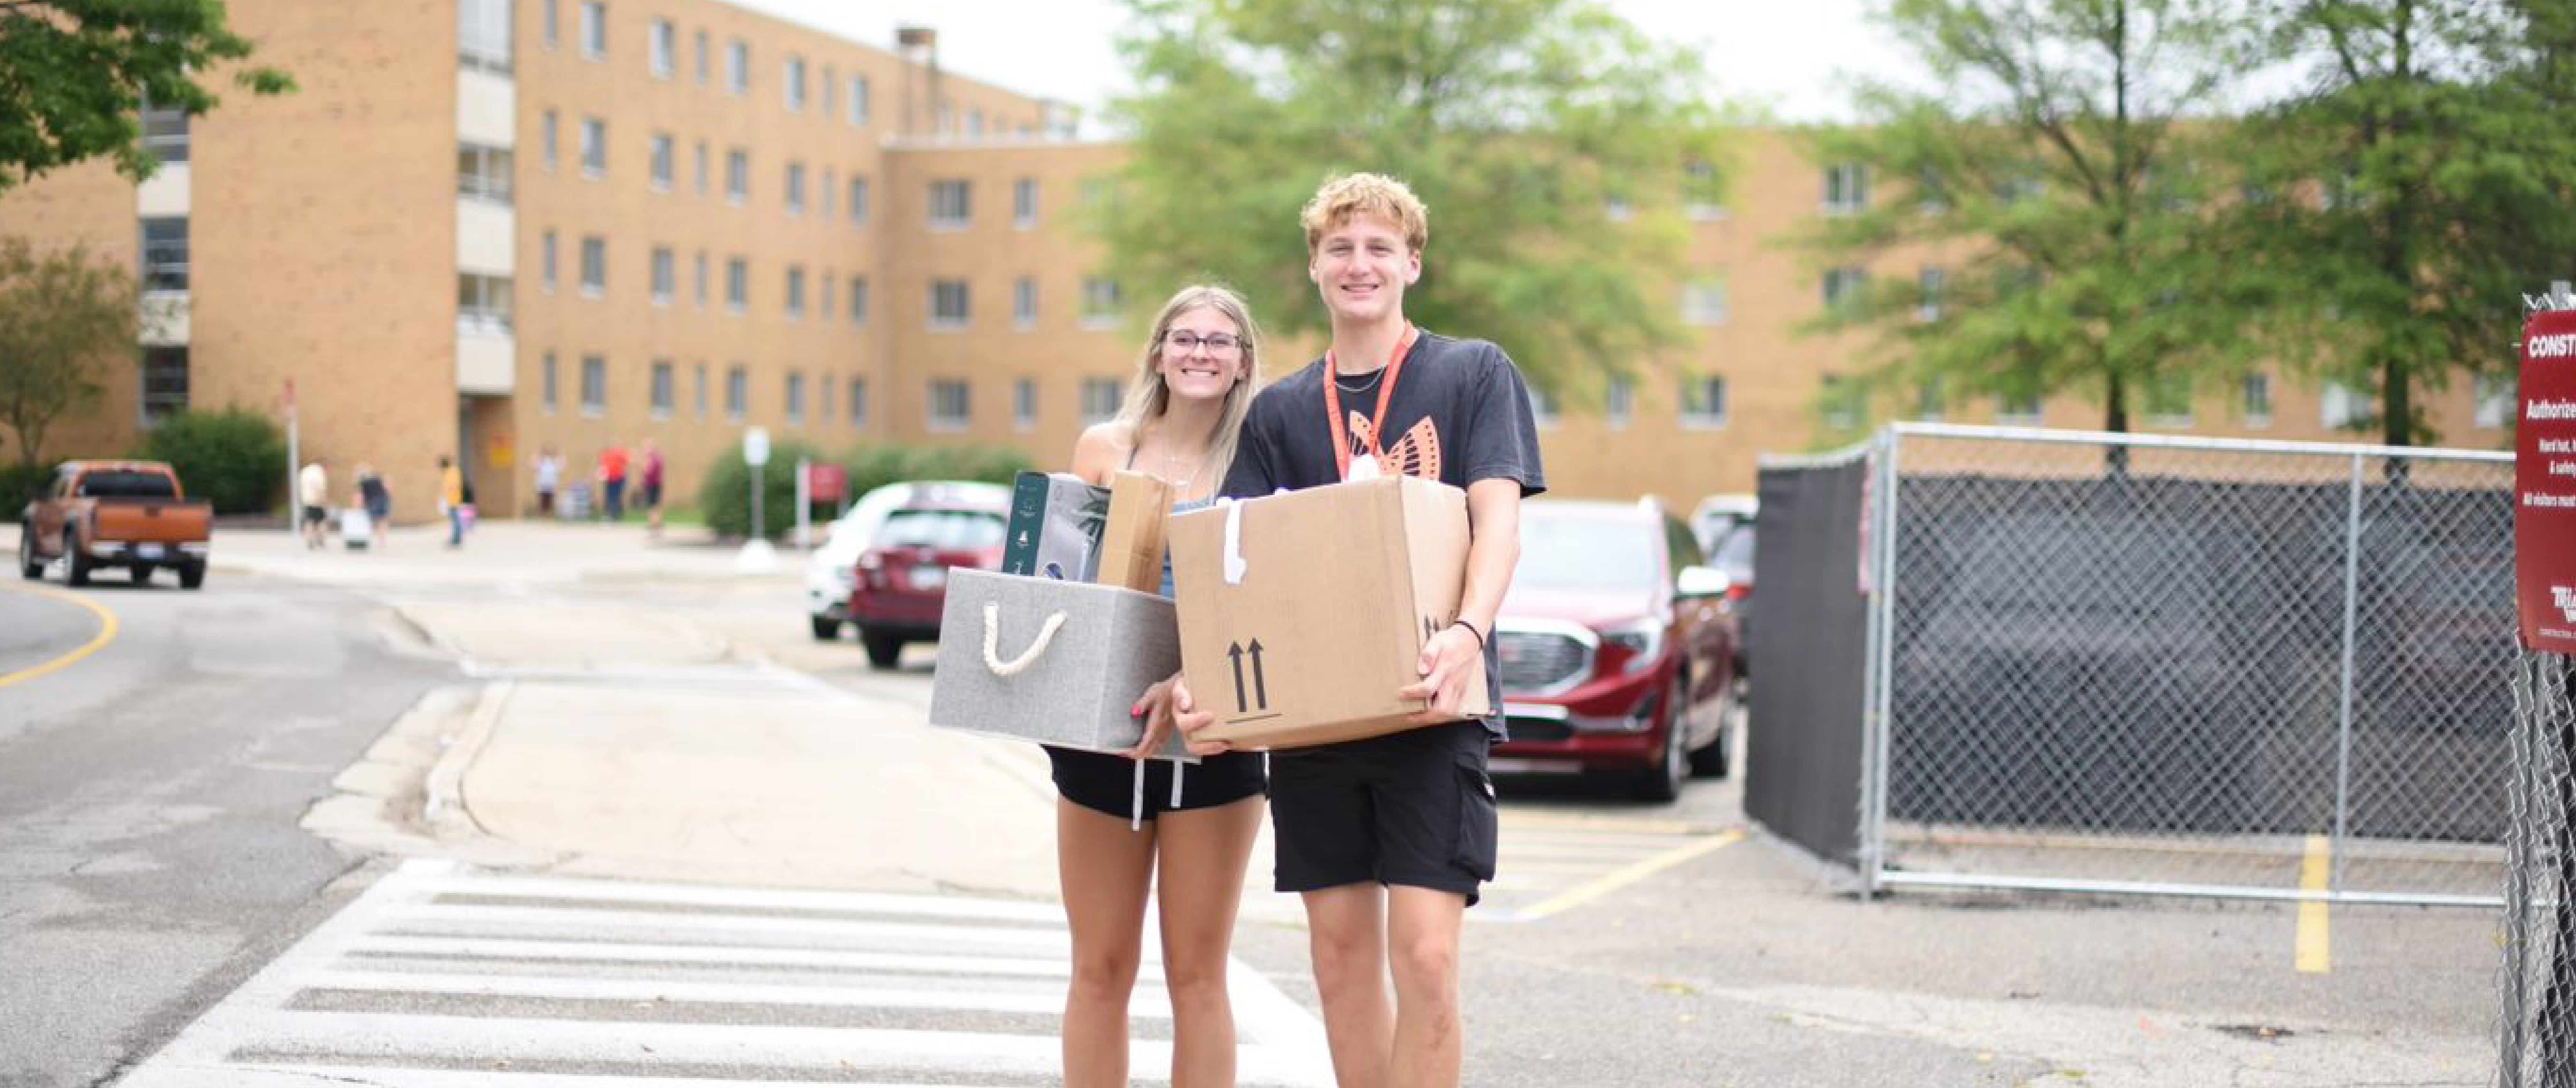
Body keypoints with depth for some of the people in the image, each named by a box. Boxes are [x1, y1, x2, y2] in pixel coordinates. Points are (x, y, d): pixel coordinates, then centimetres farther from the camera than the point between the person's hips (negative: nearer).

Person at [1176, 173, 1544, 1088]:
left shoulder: (1475, 374, 4)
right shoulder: (1280, 411, 13)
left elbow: (1497, 519, -7)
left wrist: (1468, 632, -26)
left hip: (1431, 706, -4)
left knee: (1424, 954, -12)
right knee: (1341, 951, 7)